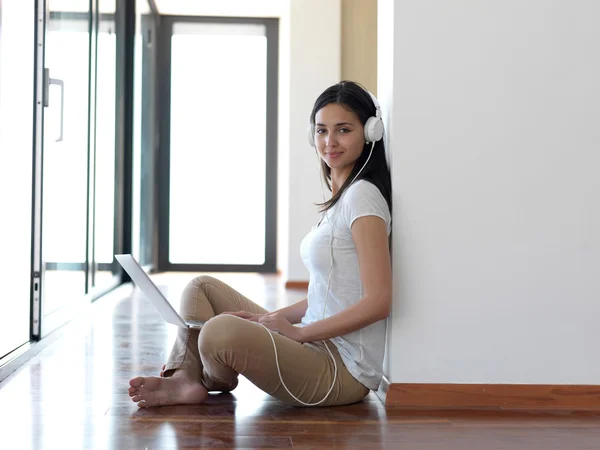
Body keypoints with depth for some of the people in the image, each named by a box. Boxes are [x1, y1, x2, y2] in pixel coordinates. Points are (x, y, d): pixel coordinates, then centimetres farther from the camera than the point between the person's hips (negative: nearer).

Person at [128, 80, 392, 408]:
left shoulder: (362, 196, -14)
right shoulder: (339, 198, 16)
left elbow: (378, 301, -21)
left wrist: (298, 331, -16)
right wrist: (275, 318, 5)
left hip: (343, 370, -10)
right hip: (319, 347, 10)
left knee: (219, 332, -31)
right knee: (202, 287, 14)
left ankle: (216, 380, 4)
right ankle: (185, 379, -6)